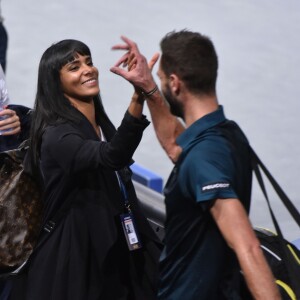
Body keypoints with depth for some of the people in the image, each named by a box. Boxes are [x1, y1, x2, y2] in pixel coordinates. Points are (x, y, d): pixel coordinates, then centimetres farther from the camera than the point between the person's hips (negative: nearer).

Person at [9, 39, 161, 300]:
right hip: (74, 262, -8)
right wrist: (139, 95, -51)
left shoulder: (102, 126, 9)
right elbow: (113, 156, -39)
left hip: (113, 255, 8)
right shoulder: (57, 135, -19)